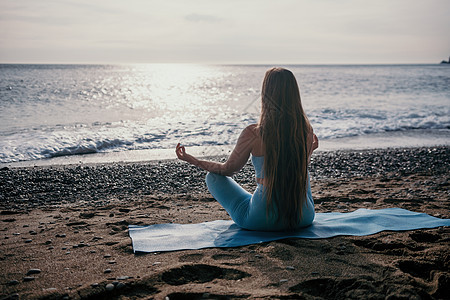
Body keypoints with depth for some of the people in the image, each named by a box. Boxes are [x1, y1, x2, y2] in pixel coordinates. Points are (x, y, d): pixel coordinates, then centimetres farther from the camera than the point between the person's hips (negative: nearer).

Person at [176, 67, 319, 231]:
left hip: (263, 221, -3)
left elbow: (228, 169, -2)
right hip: (304, 218, 4)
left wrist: (191, 159, 13)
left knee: (213, 176, 18)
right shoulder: (307, 131, -8)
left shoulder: (253, 133, -18)